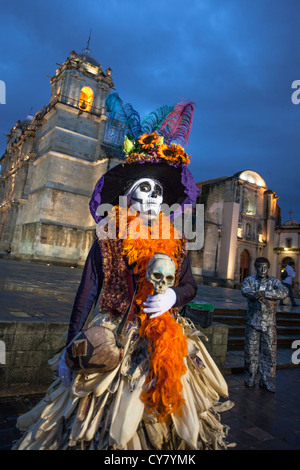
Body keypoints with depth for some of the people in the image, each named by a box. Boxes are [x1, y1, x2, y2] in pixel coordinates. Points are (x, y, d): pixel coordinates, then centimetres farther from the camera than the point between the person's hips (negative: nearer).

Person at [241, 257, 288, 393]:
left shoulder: (274, 281, 5)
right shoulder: (249, 280, 4)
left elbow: (283, 292, -15)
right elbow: (245, 291, -17)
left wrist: (265, 293, -29)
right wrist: (260, 297, -33)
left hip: (269, 323, 1)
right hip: (253, 321, 0)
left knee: (269, 350, 3)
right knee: (251, 349, 6)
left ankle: (266, 379, 16)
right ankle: (252, 375, 22)